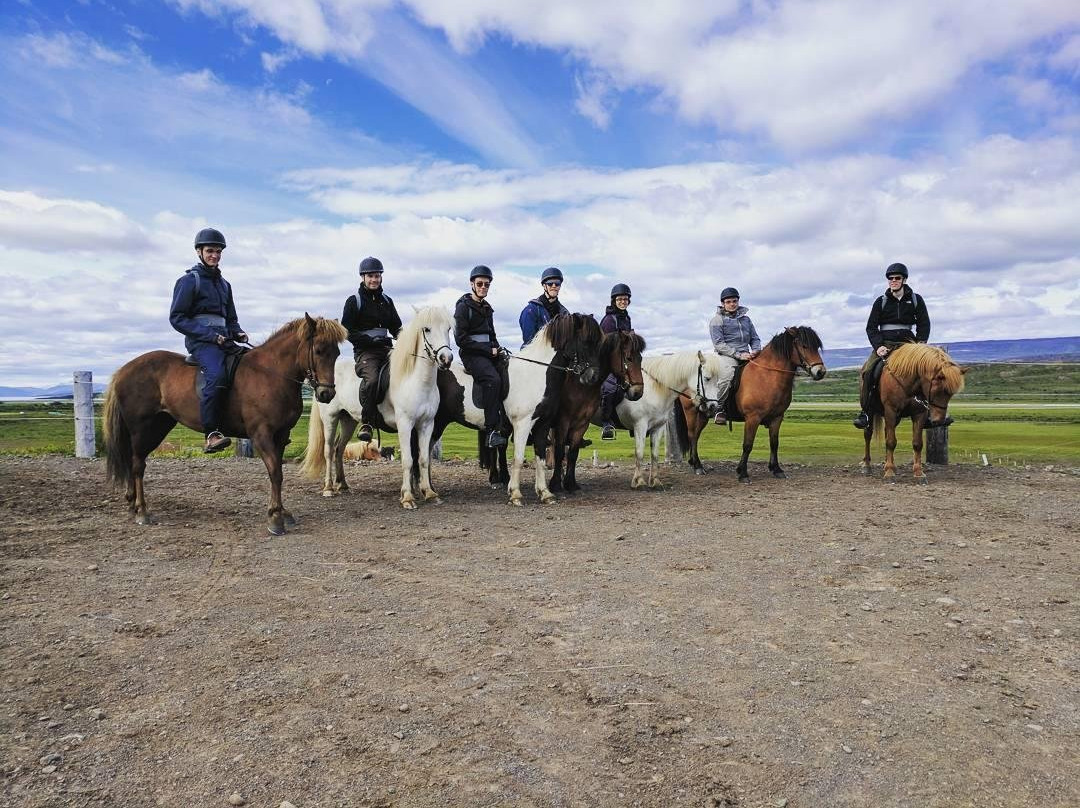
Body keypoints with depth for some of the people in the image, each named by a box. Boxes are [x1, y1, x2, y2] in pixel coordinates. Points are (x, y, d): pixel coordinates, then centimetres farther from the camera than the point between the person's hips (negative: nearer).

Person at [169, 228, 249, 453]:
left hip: (224, 340, 7)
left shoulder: (224, 284, 23)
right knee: (216, 375, -33)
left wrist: (238, 333, 5)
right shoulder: (189, 280, 3)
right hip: (200, 341, -7)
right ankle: (211, 434, -35)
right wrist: (209, 335, -14)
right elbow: (176, 318, -4)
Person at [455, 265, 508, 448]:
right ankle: (491, 431, -33)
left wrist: (498, 349, 6)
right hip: (471, 354, -8)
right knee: (493, 379, -32)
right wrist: (489, 350, -14)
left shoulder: (487, 308, 20)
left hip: (488, 353, 8)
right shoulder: (463, 306, -3)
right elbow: (461, 339, -11)